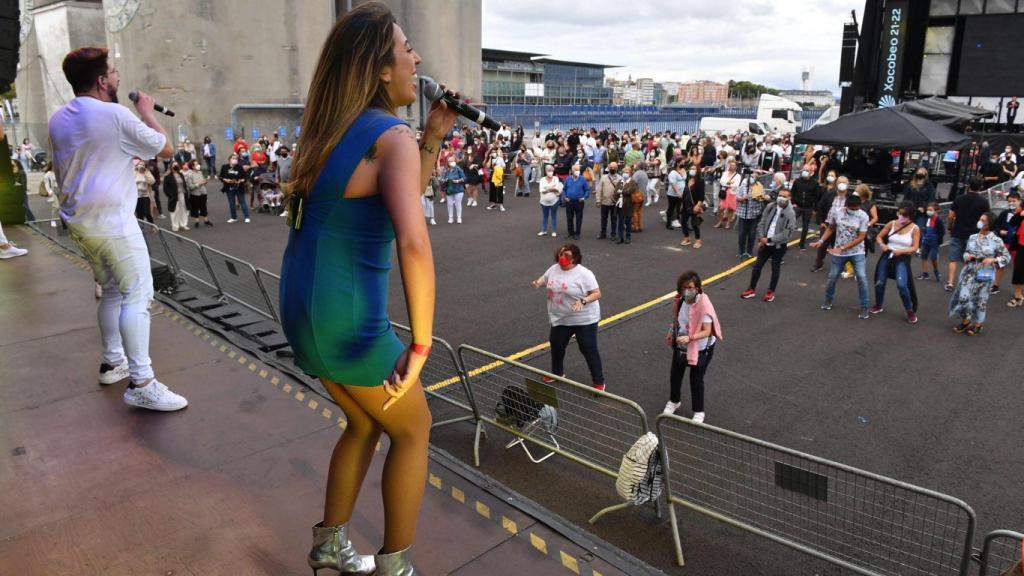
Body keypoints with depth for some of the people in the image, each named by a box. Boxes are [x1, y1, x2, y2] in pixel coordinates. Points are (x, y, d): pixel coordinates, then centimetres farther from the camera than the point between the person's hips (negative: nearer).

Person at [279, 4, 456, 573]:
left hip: (303, 310, 8)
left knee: (366, 423, 27)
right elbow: (412, 243, -33)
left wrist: (434, 135, 11)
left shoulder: (336, 128, 10)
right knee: (413, 428, 14)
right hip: (348, 320, -8)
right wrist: (420, 345, -26)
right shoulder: (393, 136, -17)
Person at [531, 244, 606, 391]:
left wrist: (583, 301, -37)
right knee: (556, 345, 20)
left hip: (584, 319, -6)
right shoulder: (554, 268, 1)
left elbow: (597, 293, -20)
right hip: (560, 319, 7)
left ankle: (598, 381, 15)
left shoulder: (584, 274, -20)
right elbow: (545, 278, 20)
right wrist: (538, 283, -4)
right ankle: (557, 373, 45)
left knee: (589, 350, -1)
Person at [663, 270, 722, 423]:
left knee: (696, 379, 9)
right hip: (681, 345, 6)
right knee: (675, 375, 20)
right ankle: (674, 401, 47)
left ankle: (699, 411, 32)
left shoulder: (704, 305, -31)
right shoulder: (679, 300, -13)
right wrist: (671, 333, 6)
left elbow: (706, 332, -32)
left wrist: (689, 338, -45)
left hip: (700, 348, -6)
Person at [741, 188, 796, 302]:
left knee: (775, 269, 12)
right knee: (757, 266, 10)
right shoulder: (770, 207, -2)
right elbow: (761, 223, 4)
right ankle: (752, 289, 24)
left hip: (779, 246, -4)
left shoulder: (790, 213, -17)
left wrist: (769, 239, -19)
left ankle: (771, 292, 27)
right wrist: (760, 239, -7)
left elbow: (786, 234, -20)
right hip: (765, 243, 4)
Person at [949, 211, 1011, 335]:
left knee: (981, 299, 8)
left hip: (985, 274, -3)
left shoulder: (996, 240, -11)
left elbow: (1007, 257, -4)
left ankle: (978, 324, 24)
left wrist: (992, 260, -19)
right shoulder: (972, 237, 1)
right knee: (964, 296, -1)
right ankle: (965, 321, 19)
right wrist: (967, 256, -8)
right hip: (969, 272, 3)